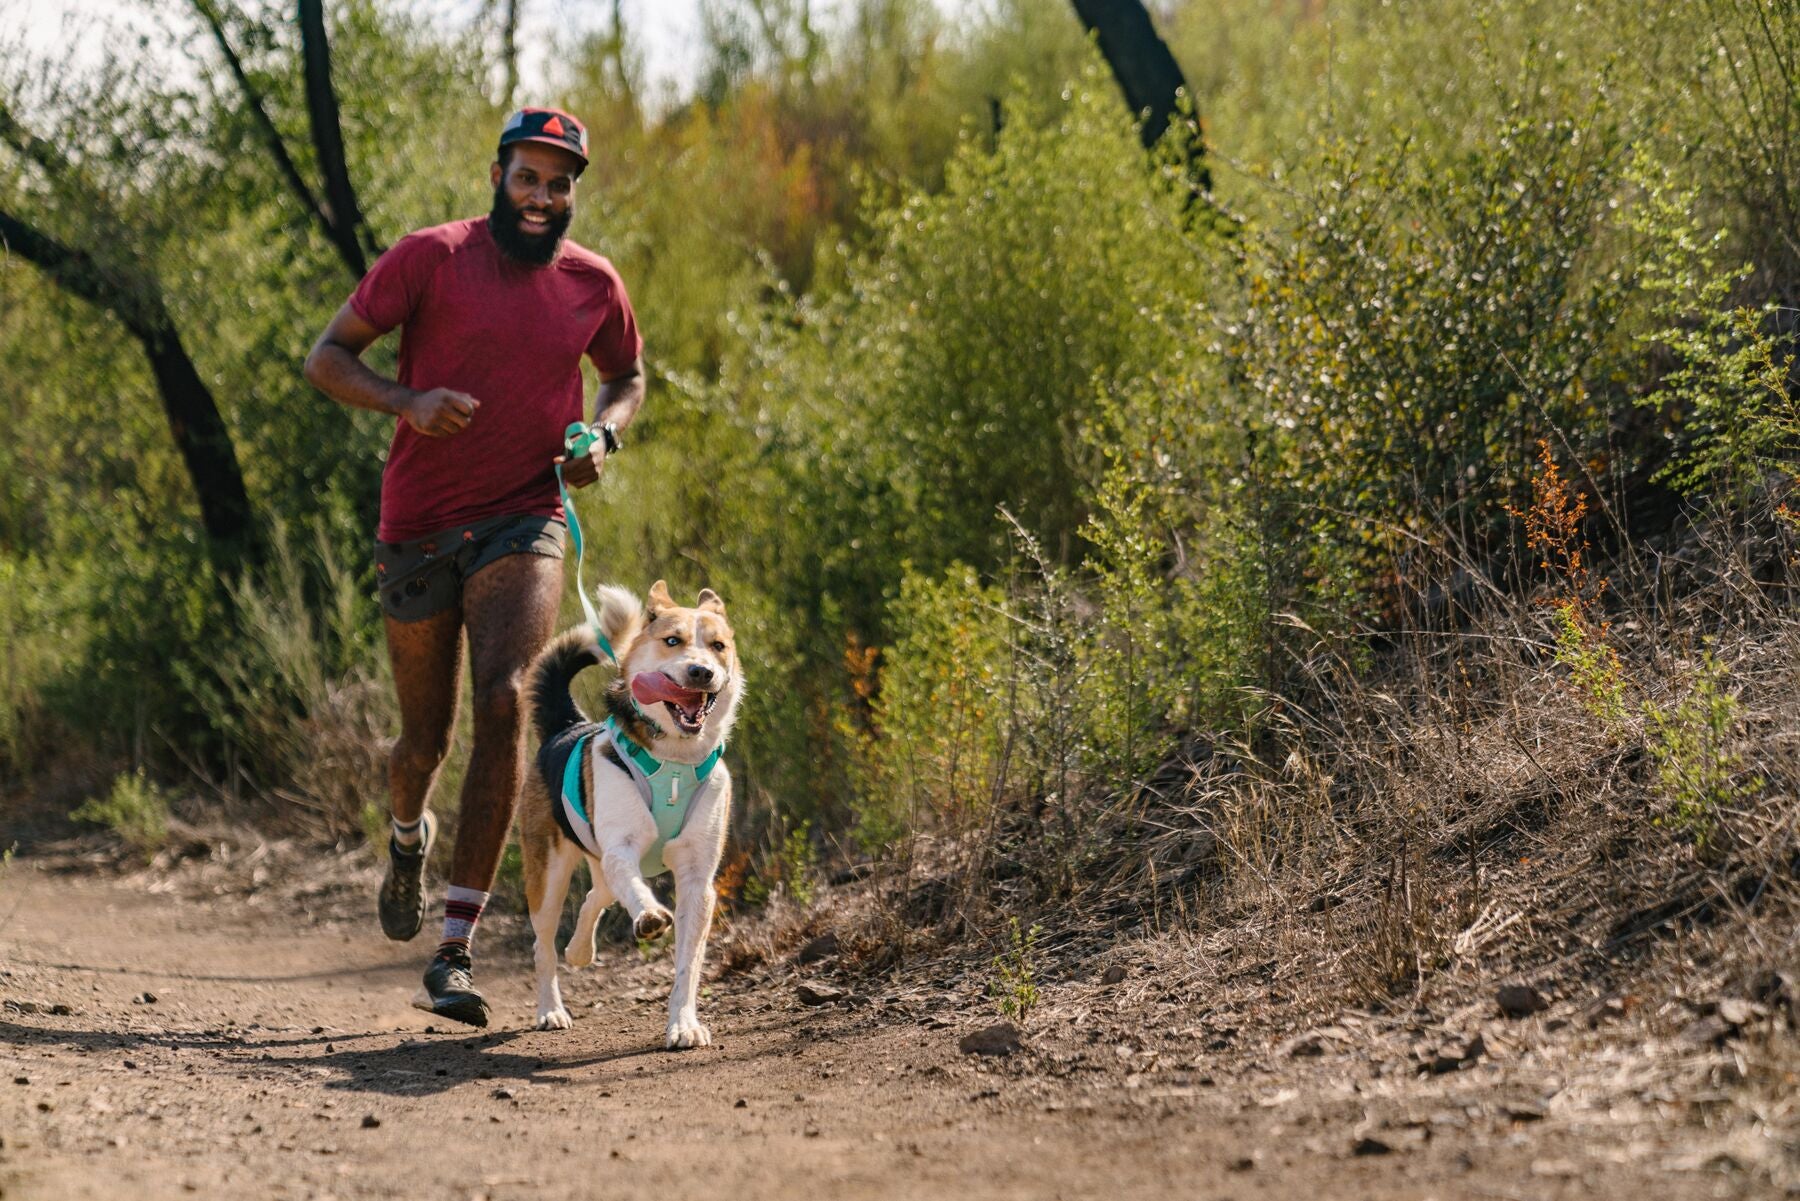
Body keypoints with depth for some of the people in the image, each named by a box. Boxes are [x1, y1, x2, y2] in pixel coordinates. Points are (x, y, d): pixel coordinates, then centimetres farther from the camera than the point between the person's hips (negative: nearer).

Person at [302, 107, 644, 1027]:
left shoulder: (592, 285, 4)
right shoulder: (431, 258, -6)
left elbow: (627, 375, 24)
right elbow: (327, 357, -3)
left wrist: (603, 434, 1)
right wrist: (408, 401, -21)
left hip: (523, 526, 1)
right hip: (419, 533, -1)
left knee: (503, 698, -24)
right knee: (426, 739, 9)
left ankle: (454, 953, -23)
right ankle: (408, 838, 50)